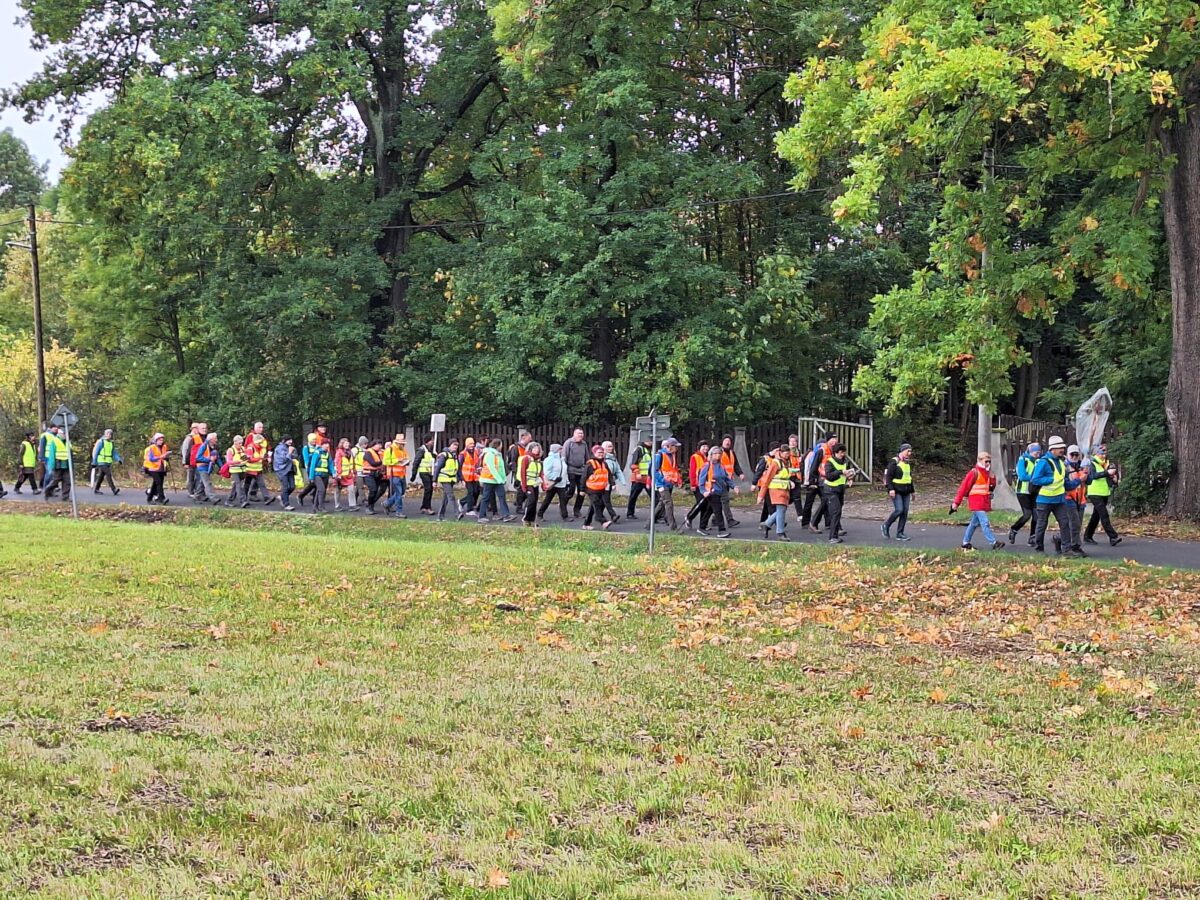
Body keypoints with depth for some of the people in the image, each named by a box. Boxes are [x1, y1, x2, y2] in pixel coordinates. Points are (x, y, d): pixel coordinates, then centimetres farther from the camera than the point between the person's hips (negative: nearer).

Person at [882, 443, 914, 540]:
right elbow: (888, 476, -14)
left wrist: (912, 491, 22)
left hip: (906, 491, 7)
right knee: (899, 510, -17)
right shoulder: (894, 461, -10)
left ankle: (900, 534, 6)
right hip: (896, 491, -7)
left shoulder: (908, 463, 14)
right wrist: (891, 489, -23)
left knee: (905, 512, 1)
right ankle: (886, 526, 5)